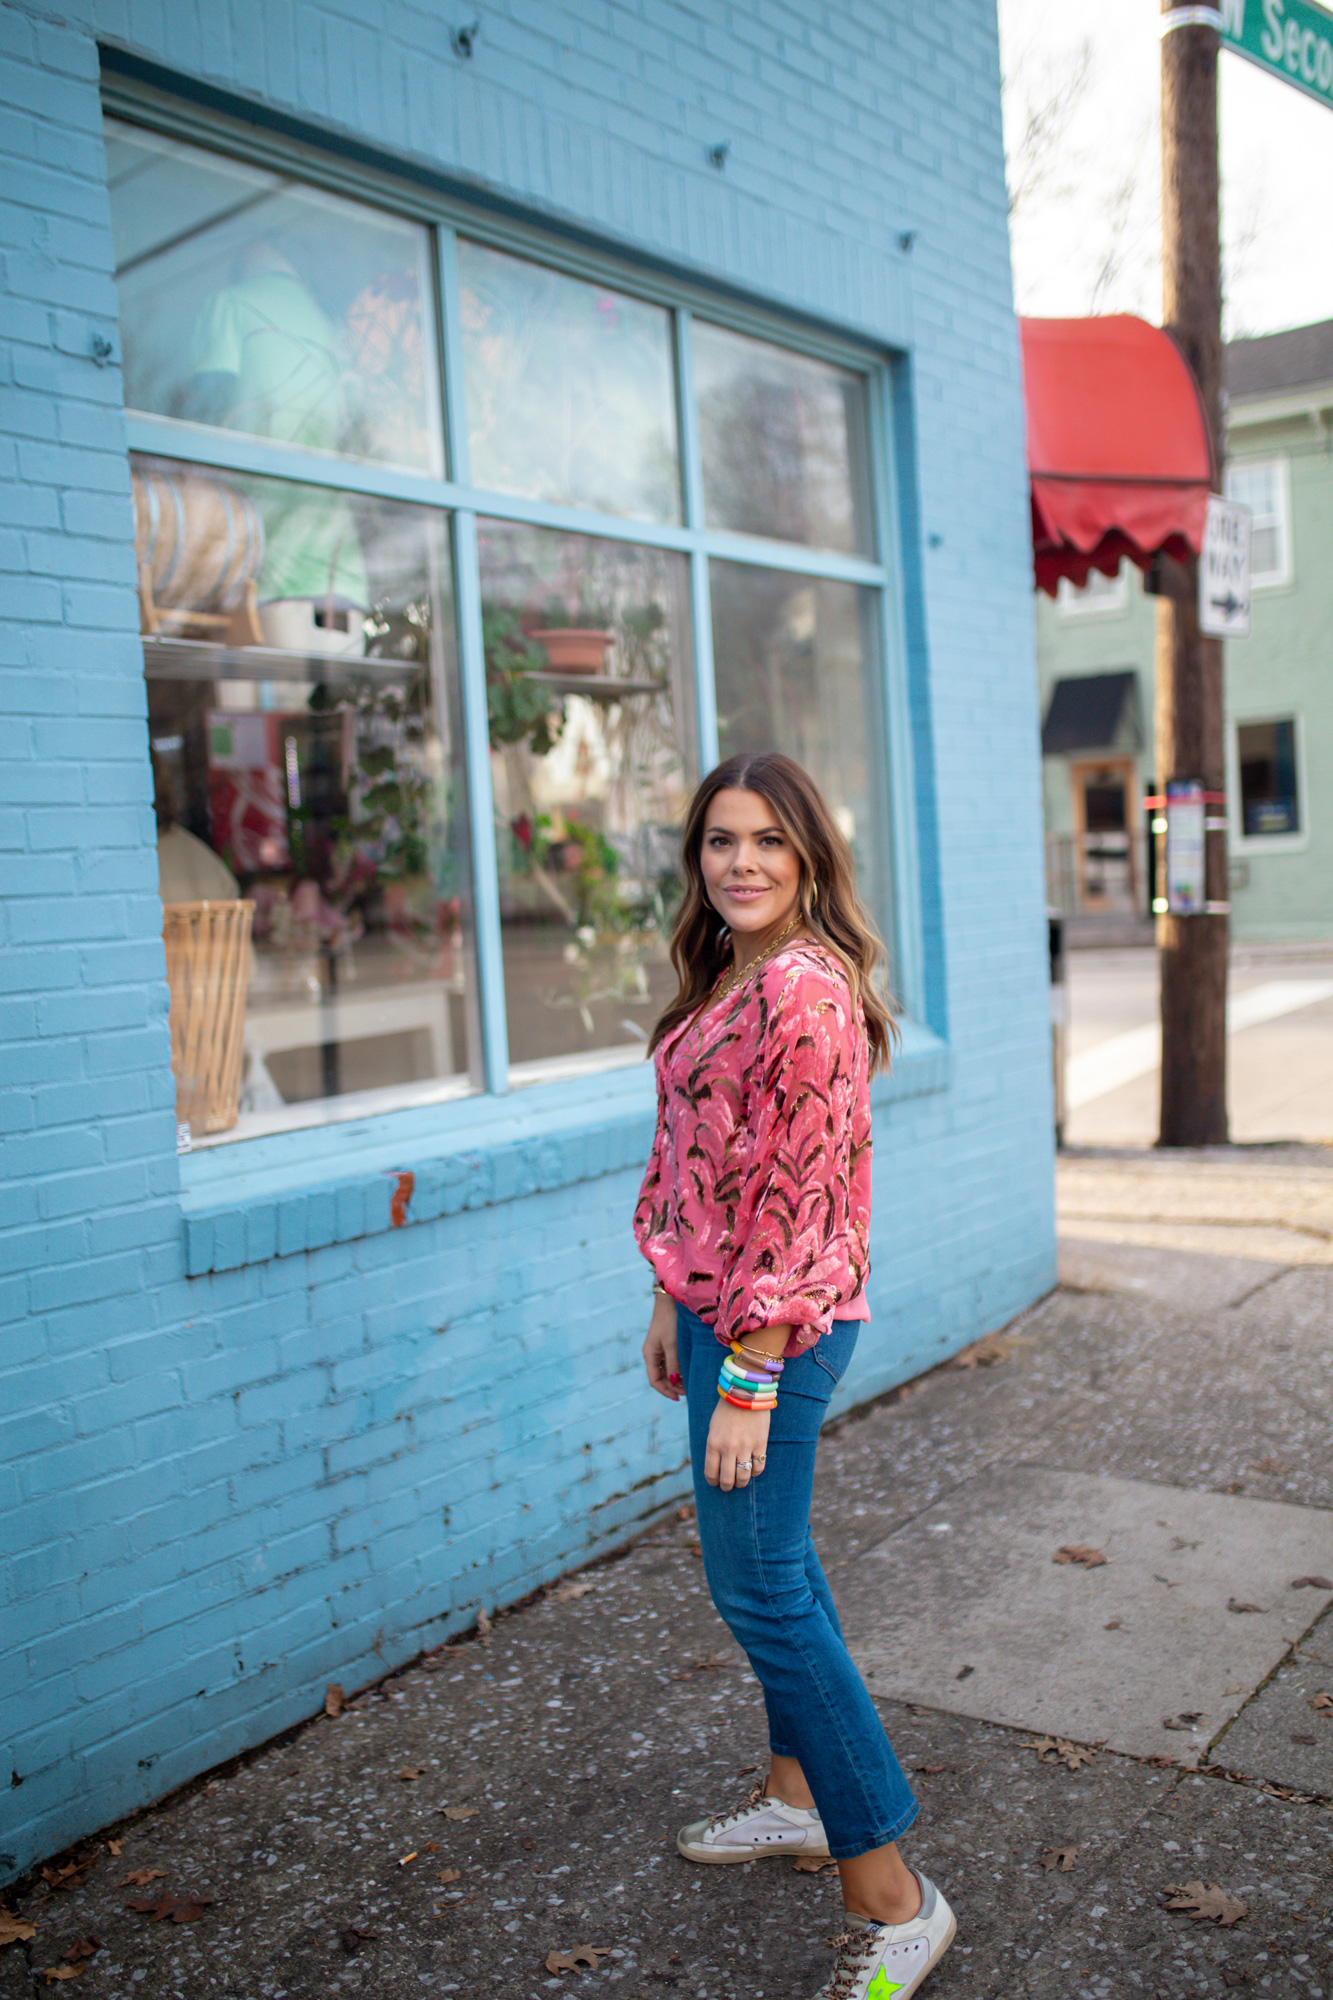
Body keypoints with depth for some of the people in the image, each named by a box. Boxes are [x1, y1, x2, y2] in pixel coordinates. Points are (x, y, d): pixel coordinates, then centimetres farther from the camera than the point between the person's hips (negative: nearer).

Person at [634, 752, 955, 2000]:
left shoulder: (804, 990, -20)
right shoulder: (725, 979, 10)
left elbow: (802, 1195, -22)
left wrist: (751, 1377, -20)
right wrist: (672, 1304, 17)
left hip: (778, 1324, -10)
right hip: (717, 1303, 10)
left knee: (758, 1581, -5)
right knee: (766, 1559, 20)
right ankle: (797, 1793, 38)